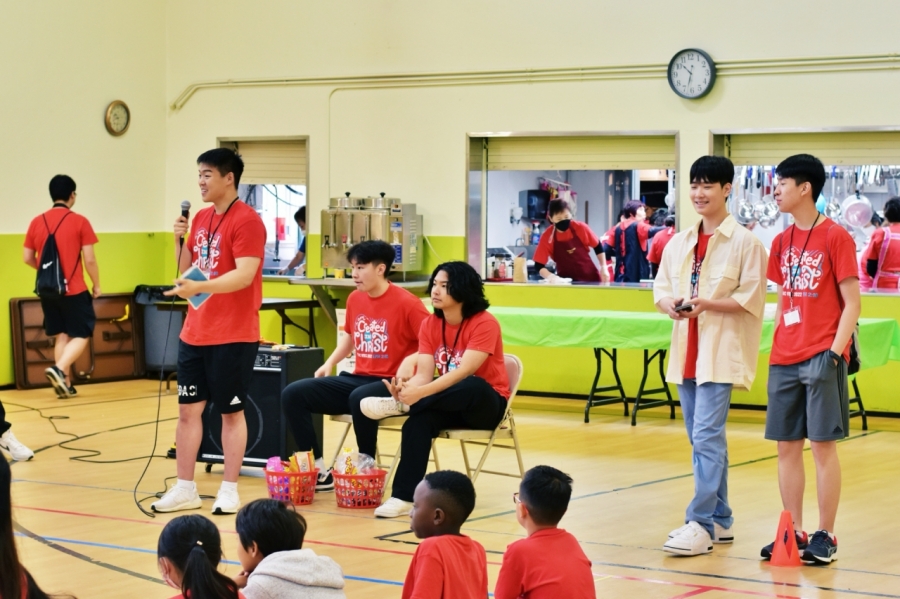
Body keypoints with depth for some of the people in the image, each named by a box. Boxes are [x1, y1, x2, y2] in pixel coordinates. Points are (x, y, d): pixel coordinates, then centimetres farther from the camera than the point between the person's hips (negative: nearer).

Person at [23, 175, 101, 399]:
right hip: (74, 290, -5)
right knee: (80, 335, 4)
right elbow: (89, 259, -10)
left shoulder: (37, 222, 3)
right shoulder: (79, 222, -9)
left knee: (61, 336, 14)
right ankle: (58, 369, -19)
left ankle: (65, 384, 11)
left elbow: (27, 258, 8)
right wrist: (96, 284, 4)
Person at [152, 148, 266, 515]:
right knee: (188, 409, 9)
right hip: (194, 333, 8)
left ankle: (229, 491, 11)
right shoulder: (201, 219, 11)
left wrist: (199, 288, -33)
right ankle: (185, 489, 17)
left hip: (233, 337, -8)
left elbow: (244, 275, -23)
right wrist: (179, 240, 1)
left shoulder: (246, 220, -13)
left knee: (231, 412, 2)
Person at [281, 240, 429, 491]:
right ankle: (318, 470, -8)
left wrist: (412, 360, -29)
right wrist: (330, 363, 13)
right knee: (293, 394, -8)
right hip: (357, 378, 7)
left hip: (391, 384, -7)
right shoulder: (355, 299, 8)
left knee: (359, 399, -41)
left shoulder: (406, 302, -13)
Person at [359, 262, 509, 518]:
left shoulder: (484, 323, -17)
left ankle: (399, 405, -27)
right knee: (418, 422, -27)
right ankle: (403, 497, -28)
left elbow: (464, 372, -27)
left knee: (472, 386, -38)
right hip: (451, 405, 4)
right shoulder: (429, 324, 1)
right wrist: (406, 388, -31)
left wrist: (418, 393, -37)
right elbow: (424, 374, -7)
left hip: (485, 403, -4)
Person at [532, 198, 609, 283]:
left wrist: (603, 268, 0)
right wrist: (550, 276, -33)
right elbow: (538, 265, -14)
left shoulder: (580, 228, -10)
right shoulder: (547, 236, -13)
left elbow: (598, 247, 6)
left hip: (590, 277, 1)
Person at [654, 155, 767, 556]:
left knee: (706, 436, -13)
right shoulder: (679, 242, 12)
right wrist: (669, 304, -9)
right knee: (705, 439, 12)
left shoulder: (744, 242, -7)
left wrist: (706, 304, -21)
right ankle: (720, 520, 21)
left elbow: (750, 298, -11)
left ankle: (701, 524, -12)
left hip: (721, 352, -7)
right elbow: (661, 288, 13)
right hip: (686, 350, 7)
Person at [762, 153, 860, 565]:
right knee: (787, 446, 7)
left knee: (823, 445, -1)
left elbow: (851, 303, -7)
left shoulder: (835, 237, -7)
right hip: (784, 360, 6)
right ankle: (794, 532, 15)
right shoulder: (781, 242, 11)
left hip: (821, 359, -6)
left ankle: (825, 536, 6)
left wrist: (834, 351, -16)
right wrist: (776, 347, 10)